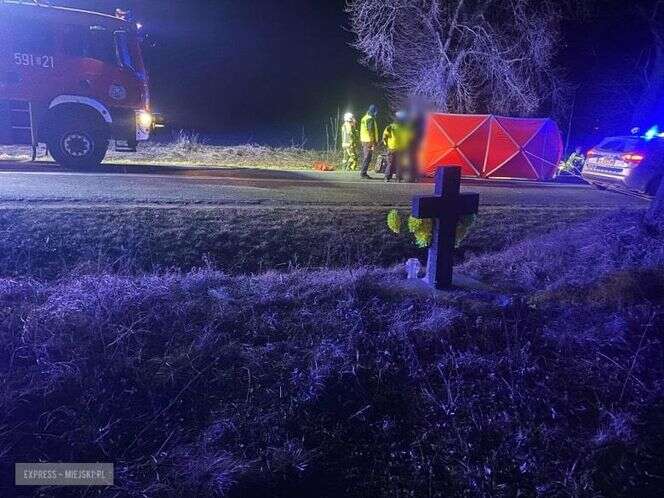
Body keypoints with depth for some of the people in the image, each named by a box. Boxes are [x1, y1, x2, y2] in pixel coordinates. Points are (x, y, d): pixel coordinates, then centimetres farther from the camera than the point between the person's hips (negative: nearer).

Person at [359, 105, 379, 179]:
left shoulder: (364, 118, 16)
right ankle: (363, 173, -7)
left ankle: (363, 173, 17)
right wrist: (374, 142, -18)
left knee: (365, 157, 14)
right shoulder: (371, 119, -13)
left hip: (363, 140, 10)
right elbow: (371, 131, -19)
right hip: (369, 141, -10)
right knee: (367, 158, -7)